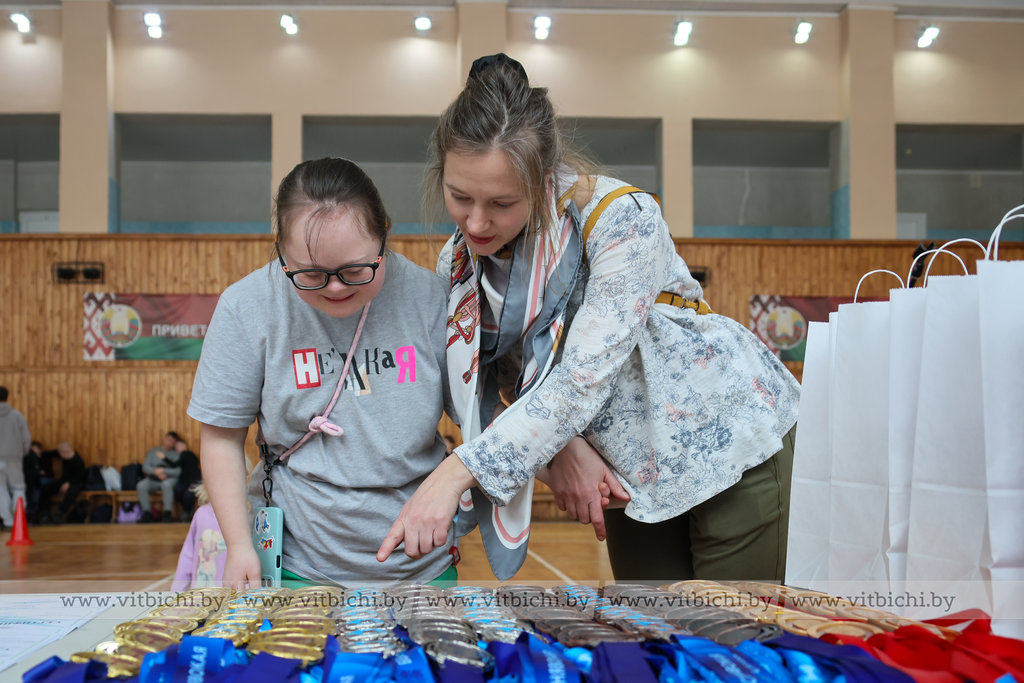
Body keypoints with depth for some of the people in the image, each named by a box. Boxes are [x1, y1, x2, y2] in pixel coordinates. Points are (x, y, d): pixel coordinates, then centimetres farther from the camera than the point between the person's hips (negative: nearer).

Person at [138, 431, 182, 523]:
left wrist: (164, 471, -16)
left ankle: (167, 513, -31)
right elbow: (145, 467, 5)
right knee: (141, 486, -28)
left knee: (166, 484, -39)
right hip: (153, 479, 3)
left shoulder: (176, 454, 5)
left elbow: (178, 471, -9)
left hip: (170, 478, -3)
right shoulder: (153, 451, 14)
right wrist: (156, 471, -13)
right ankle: (147, 512, -18)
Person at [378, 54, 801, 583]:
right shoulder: (457, 267, -7)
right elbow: (495, 391, -2)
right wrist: (557, 449, -23)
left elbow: (585, 378, -33)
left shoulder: (621, 217, -27)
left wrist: (458, 472, -37)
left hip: (732, 444, -5)